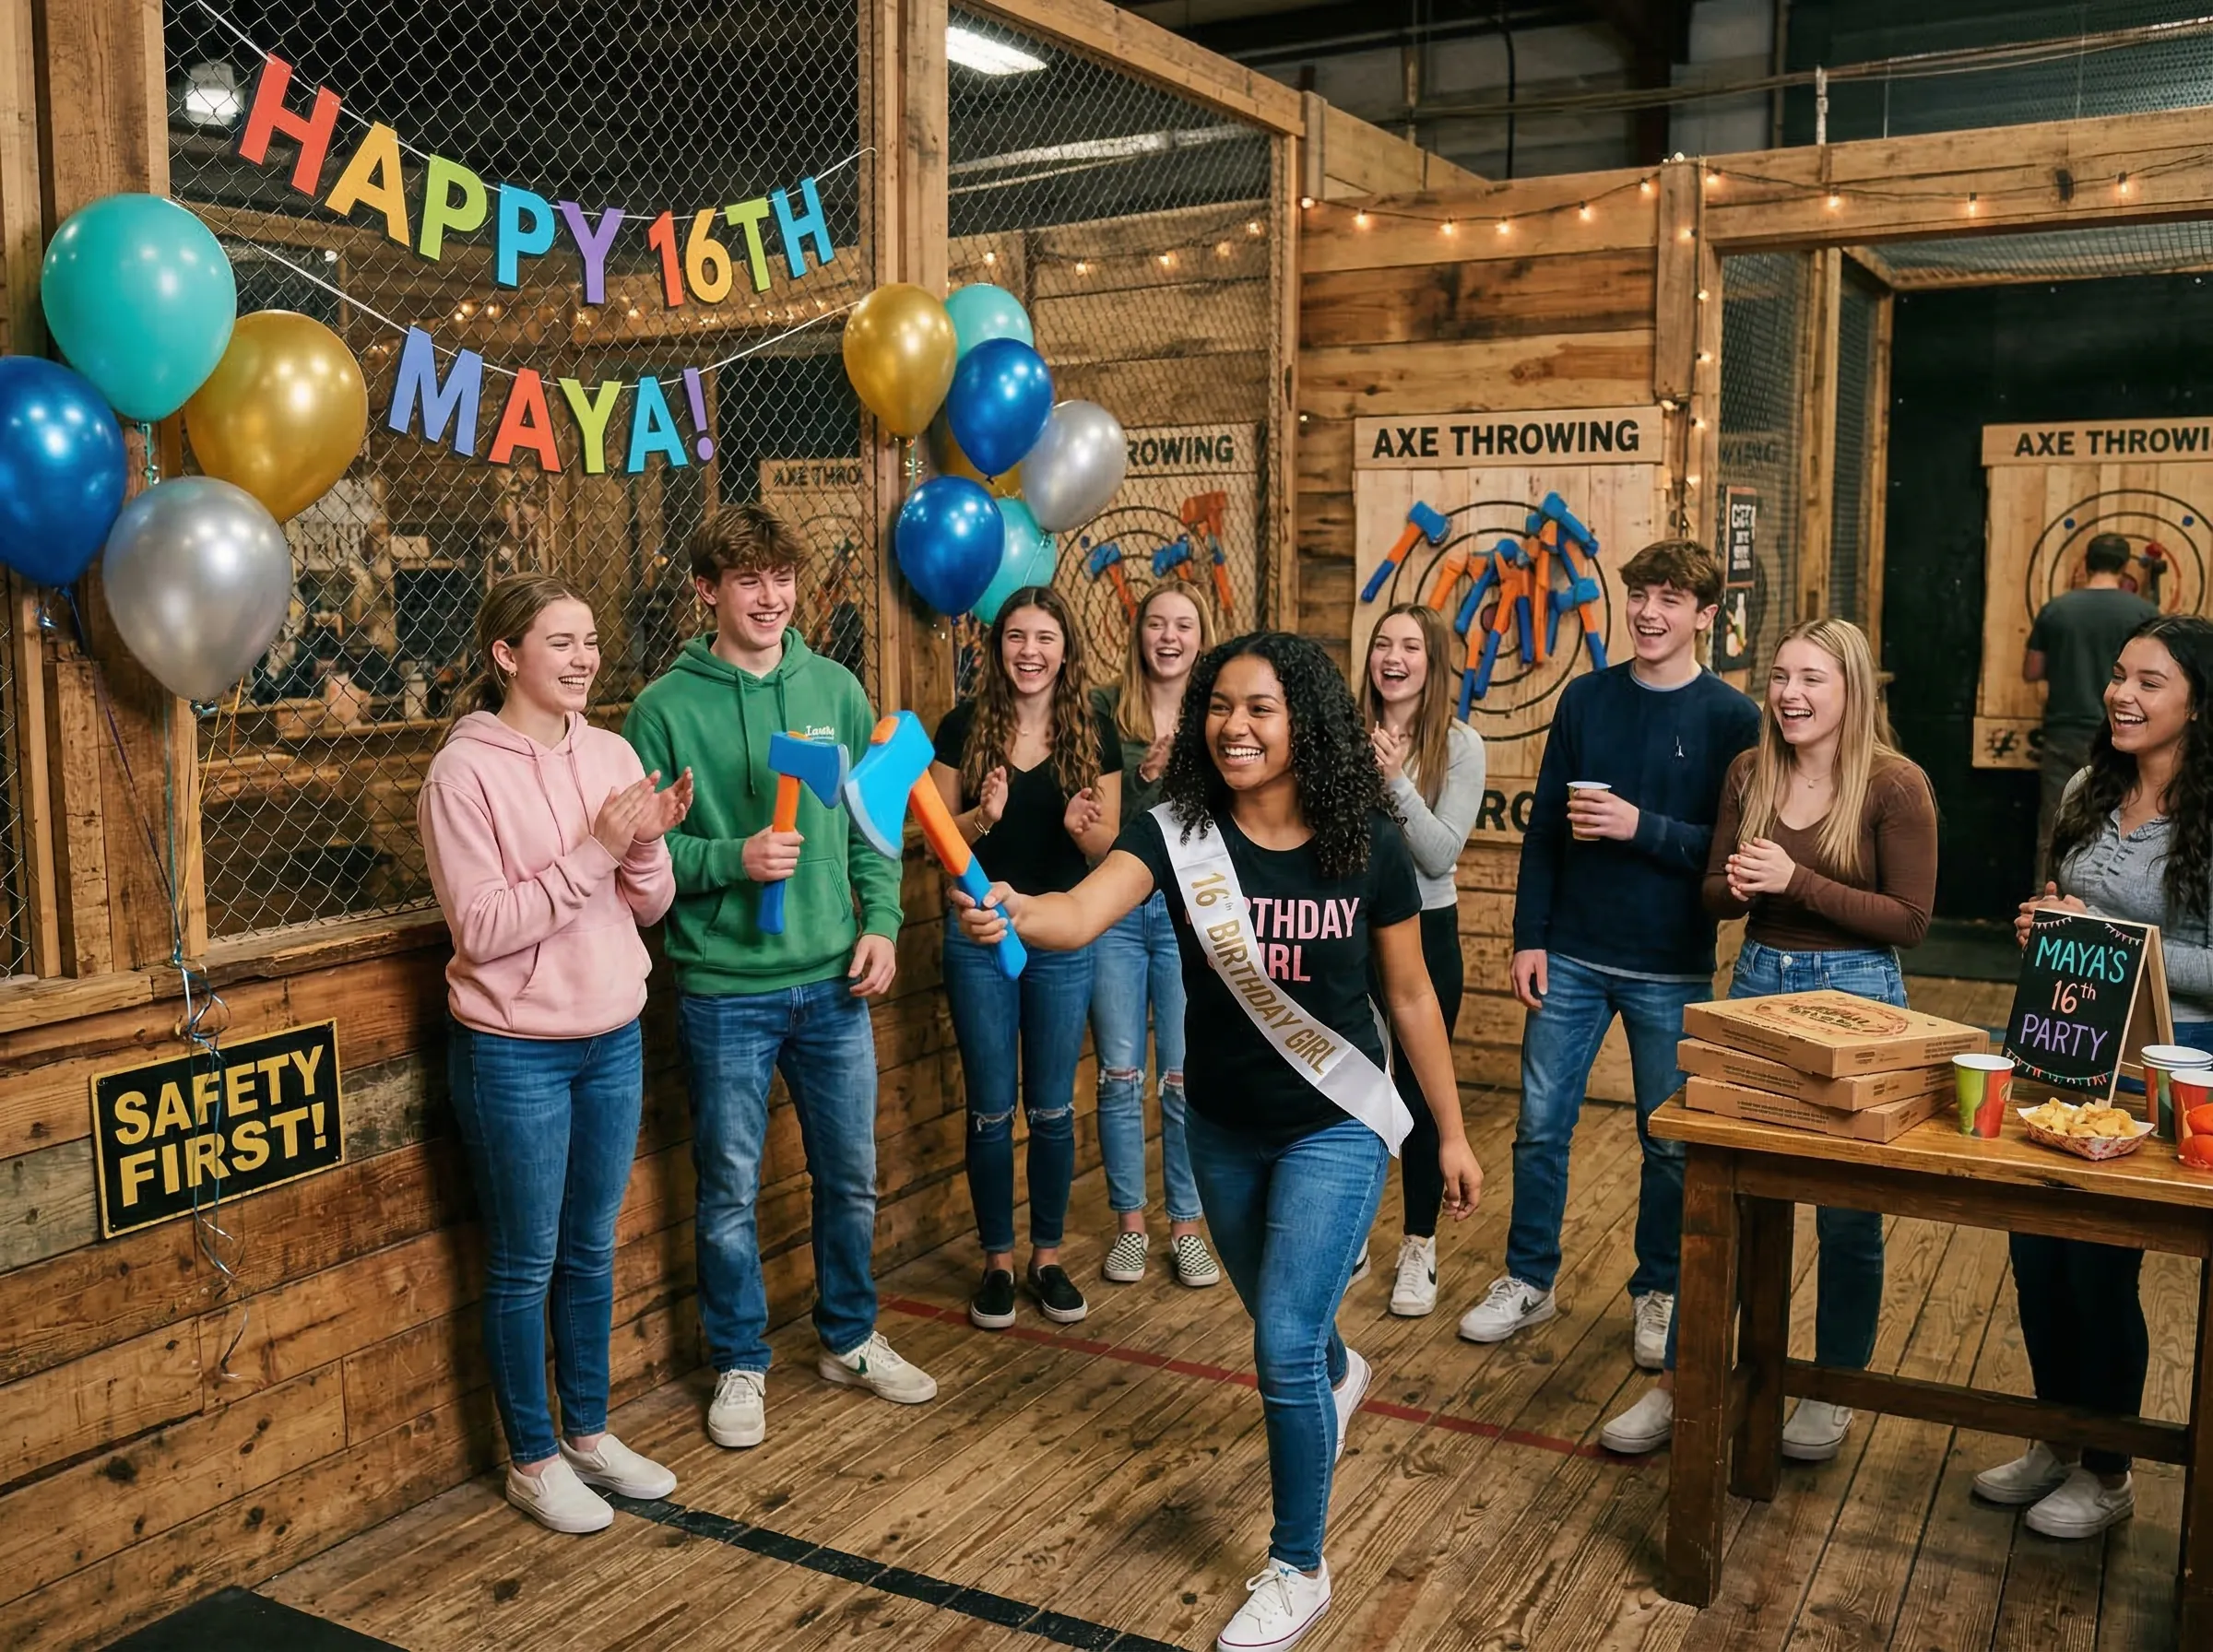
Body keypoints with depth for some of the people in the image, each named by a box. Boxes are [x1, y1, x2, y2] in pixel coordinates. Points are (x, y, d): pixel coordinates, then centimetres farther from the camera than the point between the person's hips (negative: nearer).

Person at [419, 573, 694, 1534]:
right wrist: (594, 851, -24)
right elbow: (481, 927, -18)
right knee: (524, 1264, 8)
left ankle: (588, 1433, 33)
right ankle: (532, 1461, 24)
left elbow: (649, 908, 5)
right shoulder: (464, 773, -13)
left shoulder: (611, 757, 3)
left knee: (592, 1250, 17)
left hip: (613, 1039, 5)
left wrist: (649, 844, -16)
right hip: (514, 1051, -5)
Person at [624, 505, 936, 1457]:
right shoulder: (667, 708, -7)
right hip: (724, 991, -3)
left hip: (833, 984, 4)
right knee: (731, 1192, 9)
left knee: (850, 1176, 15)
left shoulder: (836, 691, 4)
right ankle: (740, 1365, 28)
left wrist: (880, 922, -2)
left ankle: (849, 1339, 35)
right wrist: (733, 860, -22)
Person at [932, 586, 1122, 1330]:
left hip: (1063, 938, 1)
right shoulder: (963, 726, -4)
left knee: (1053, 1108, 9)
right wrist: (982, 817, -21)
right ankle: (997, 1261, 22)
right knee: (991, 1110, 8)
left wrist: (1083, 826, -19)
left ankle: (1048, 1257, 25)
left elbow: (1109, 843, 3)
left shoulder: (1094, 732, -1)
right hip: (979, 938, 0)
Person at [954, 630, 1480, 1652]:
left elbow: (1410, 997, -3)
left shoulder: (1367, 846, -15)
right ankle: (1339, 1376, 63)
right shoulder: (1176, 830, -16)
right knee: (1284, 1327, 25)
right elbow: (1079, 916, -34)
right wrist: (1009, 912, -57)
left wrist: (1451, 1133, 1)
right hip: (1223, 1128, 3)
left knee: (1283, 1346, -9)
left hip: (1337, 1126, -3)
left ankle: (1298, 1569, 15)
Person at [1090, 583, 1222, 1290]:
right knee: (1120, 1076, 7)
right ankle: (1129, 1224, 21)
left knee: (1184, 1079, 4)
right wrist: (1142, 776, -20)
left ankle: (1186, 1226, 19)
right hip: (1113, 910, 0)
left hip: (1188, 910, 0)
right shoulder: (1104, 710, -1)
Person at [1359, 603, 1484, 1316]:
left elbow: (1441, 856, -15)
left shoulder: (1459, 745, -8)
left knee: (1419, 1094, 7)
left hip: (1424, 934, -2)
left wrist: (1396, 780, -25)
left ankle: (1418, 1248, 23)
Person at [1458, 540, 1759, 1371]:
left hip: (1672, 970, -2)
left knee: (1669, 1141, 10)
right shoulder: (1587, 697, 3)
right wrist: (1529, 937, 0)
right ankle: (1528, 1280, 23)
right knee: (1541, 1125, 8)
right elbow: (1543, 828, 4)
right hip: (1571, 957, 2)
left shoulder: (1730, 718, -5)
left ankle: (1658, 1293, 27)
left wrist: (1642, 827, -22)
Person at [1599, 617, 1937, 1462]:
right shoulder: (1749, 774, 3)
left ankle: (1833, 1395, 28)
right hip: (1757, 982, 4)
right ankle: (1677, 1385, 17)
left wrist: (1796, 882, -21)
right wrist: (1737, 887, -14)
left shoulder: (1895, 785, -11)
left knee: (1848, 1214, 8)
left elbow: (1911, 919, -13)